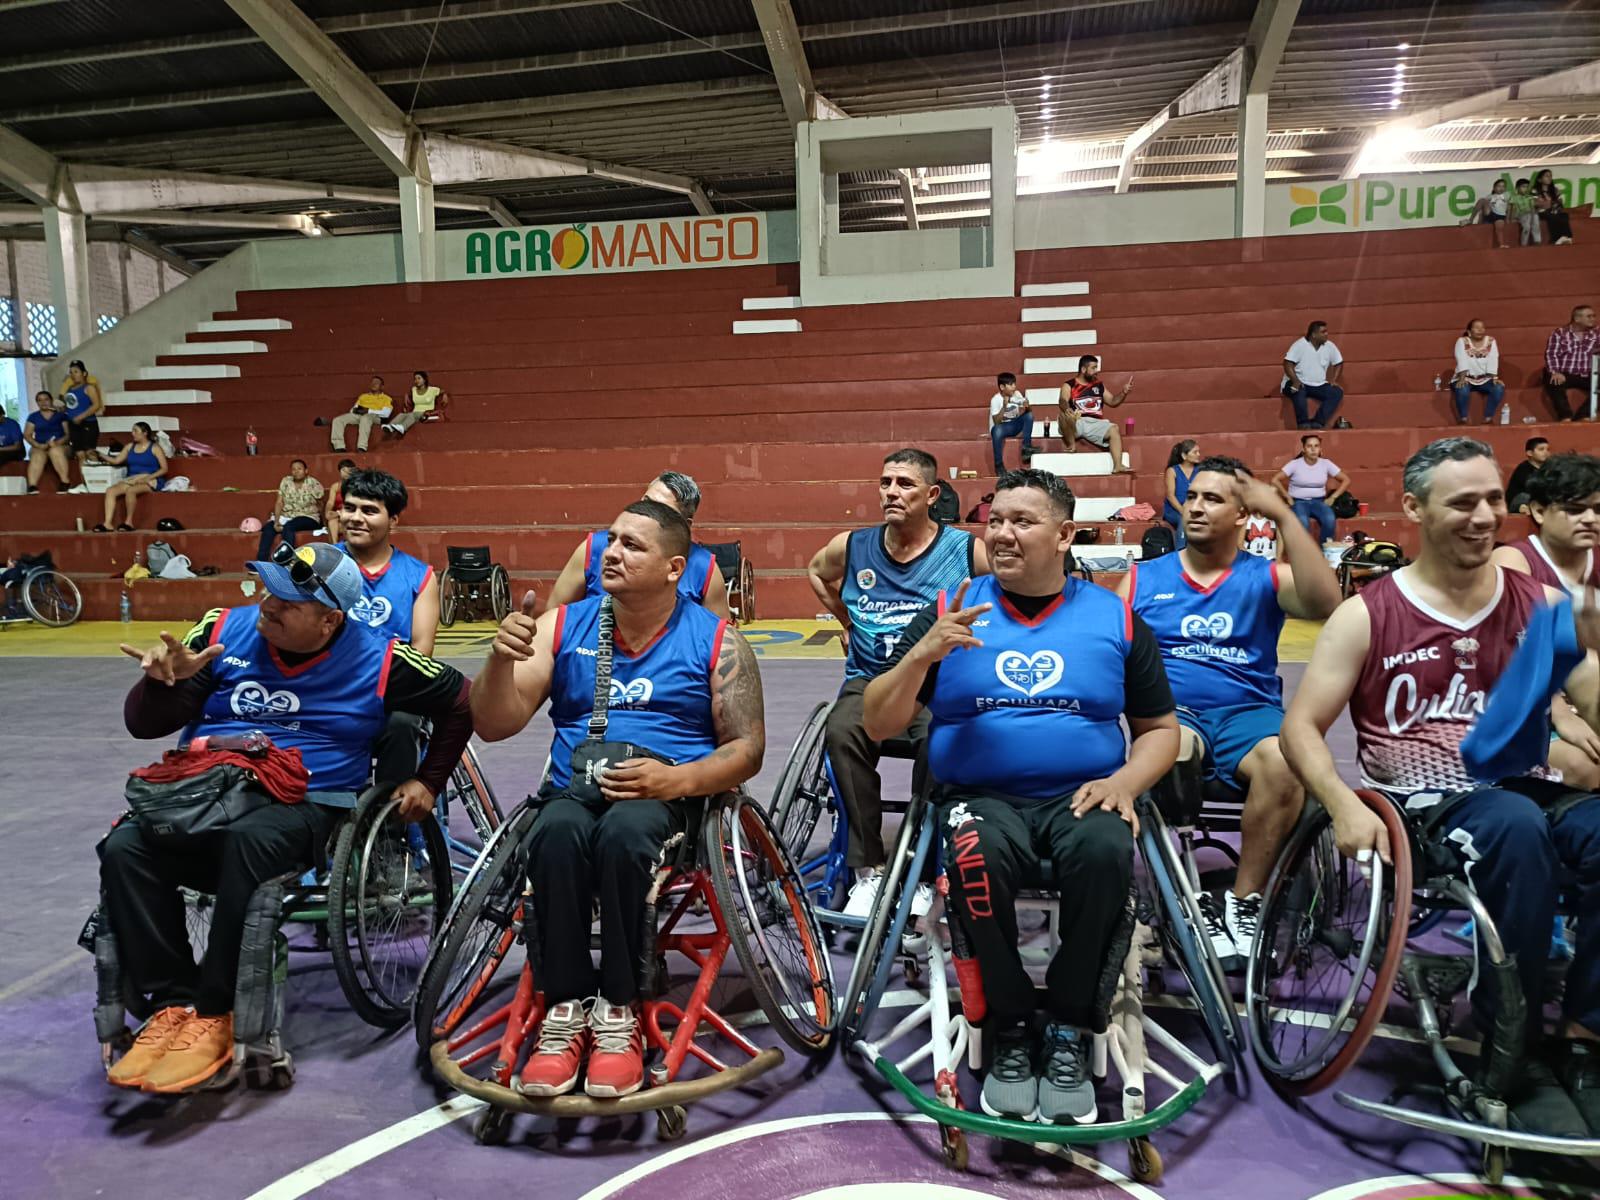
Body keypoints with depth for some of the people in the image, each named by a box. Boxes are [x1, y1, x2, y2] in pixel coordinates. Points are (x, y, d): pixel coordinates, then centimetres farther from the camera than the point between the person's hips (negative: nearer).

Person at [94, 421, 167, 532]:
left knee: (130, 490, -35)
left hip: (151, 481, -6)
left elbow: (164, 469, -6)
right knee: (110, 490, -19)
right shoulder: (130, 447, 16)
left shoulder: (154, 448, 0)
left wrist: (148, 478, -18)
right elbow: (116, 461, 12)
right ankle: (107, 524, -27)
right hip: (131, 480, 6)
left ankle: (129, 522, -21)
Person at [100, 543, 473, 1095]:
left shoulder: (377, 660, -3)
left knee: (249, 840, -37)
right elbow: (143, 725, 6)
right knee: (124, 848, -26)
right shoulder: (223, 631, 3)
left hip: (305, 807, -3)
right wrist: (163, 683, -16)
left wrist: (427, 781, 10)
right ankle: (173, 1003, -14)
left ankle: (212, 1015, -22)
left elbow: (460, 701, 11)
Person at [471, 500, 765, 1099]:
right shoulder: (563, 625, 9)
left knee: (622, 832, -36)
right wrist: (502, 658, -16)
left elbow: (747, 750, 4)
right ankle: (566, 1010, -20)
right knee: (557, 834, -34)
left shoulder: (716, 640, 4)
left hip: (669, 795, -2)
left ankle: (618, 1013, -20)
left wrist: (677, 779, -15)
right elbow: (494, 726, 4)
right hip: (575, 787, 2)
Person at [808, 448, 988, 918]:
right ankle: (868, 869, -20)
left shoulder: (967, 550, -2)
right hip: (870, 678, 3)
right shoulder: (852, 547, 8)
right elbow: (816, 571, 30)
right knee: (842, 732, -32)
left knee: (939, 741, -36)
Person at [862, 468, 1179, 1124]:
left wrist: (1124, 782, -6)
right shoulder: (949, 610, 7)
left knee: (1104, 850, -33)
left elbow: (1160, 729, 15)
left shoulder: (1114, 617, 10)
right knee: (976, 857, -34)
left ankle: (1068, 1028, -9)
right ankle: (1009, 1028, -8)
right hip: (981, 796, 0)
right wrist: (922, 654, -13)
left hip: (1081, 797, 1)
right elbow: (879, 724, 4)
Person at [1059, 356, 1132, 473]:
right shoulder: (1069, 385, 5)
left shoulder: (1099, 385, 20)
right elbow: (1063, 401, -16)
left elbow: (1112, 402, 25)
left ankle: (1118, 466, -32)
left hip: (1095, 423, 4)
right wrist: (1067, 409, -40)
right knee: (1065, 415, -36)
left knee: (1114, 429, -24)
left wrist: (1123, 393, 6)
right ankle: (1071, 445, -18)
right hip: (1075, 423, -4)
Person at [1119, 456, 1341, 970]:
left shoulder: (1266, 577, 11)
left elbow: (1324, 604, -11)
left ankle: (1243, 904, -16)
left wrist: (1283, 515, -14)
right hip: (1171, 714, 0)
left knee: (1284, 762, -34)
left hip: (1248, 712, 1)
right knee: (1170, 751, -37)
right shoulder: (1141, 578, 13)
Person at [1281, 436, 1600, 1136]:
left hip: (1523, 787, 3)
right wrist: (1344, 805, -18)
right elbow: (1301, 726, -2)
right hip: (1422, 801, -3)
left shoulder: (1541, 605, 12)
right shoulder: (1367, 614, 2)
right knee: (1516, 825, -34)